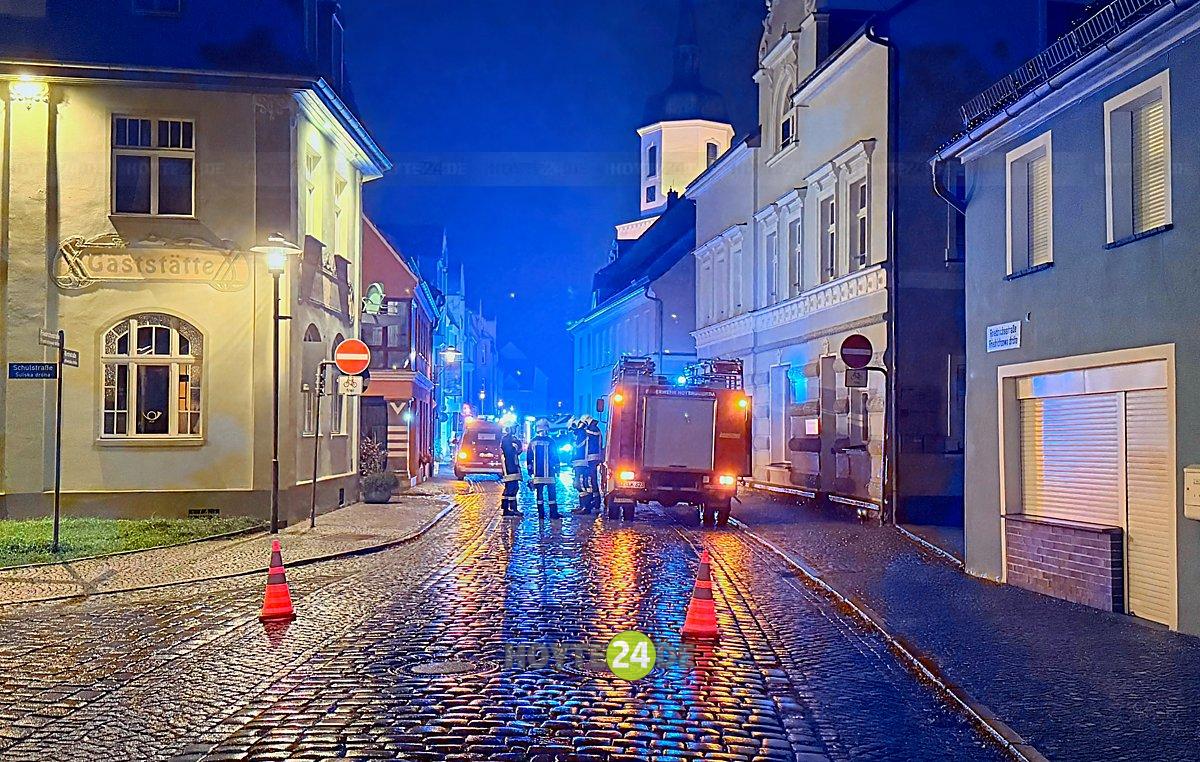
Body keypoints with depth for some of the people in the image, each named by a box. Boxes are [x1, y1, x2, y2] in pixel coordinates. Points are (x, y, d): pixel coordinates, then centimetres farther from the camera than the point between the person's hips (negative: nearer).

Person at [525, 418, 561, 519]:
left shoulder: (532, 442, 5)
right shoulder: (550, 441, -5)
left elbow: (528, 458, 10)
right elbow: (555, 457, -2)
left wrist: (530, 471, 17)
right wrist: (557, 470, 6)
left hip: (537, 473, 3)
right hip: (549, 473, -3)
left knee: (539, 493, 6)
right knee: (552, 493, 3)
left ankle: (541, 513, 5)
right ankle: (553, 513, 1)